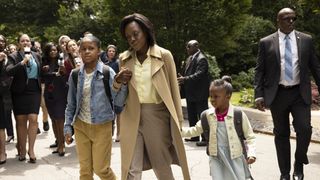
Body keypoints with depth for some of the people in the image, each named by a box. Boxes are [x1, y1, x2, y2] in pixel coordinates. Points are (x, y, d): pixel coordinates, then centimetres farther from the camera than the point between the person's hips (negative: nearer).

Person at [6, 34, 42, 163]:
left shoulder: (36, 56, 10)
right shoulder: (13, 57, -2)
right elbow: (9, 71, -18)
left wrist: (40, 85, 13)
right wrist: (22, 62, -26)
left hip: (34, 91, 2)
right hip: (19, 92, -2)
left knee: (33, 119, -8)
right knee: (21, 121, 5)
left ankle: (31, 149, 0)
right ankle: (22, 149, 16)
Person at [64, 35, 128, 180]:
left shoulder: (107, 72, -10)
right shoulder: (75, 74, 0)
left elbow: (119, 102, -11)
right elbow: (71, 103, 9)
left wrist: (119, 85, -28)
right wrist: (68, 126, 7)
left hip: (102, 126, -3)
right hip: (81, 126, 3)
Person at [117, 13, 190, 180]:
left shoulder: (164, 55, -4)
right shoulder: (124, 59, 5)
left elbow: (173, 89, 0)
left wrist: (177, 120, 0)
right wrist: (118, 81, -9)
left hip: (157, 115, -2)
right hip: (132, 118, 2)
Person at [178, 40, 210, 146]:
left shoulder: (201, 59, -15)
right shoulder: (190, 58, 14)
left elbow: (199, 74, -25)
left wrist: (185, 79, -32)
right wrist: (182, 79, 8)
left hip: (199, 93, -10)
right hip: (190, 93, 10)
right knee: (192, 116, 16)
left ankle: (205, 138, 2)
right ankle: (194, 136, 27)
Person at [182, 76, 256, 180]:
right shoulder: (207, 115, -3)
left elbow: (250, 137, -4)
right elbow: (196, 130, 12)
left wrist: (251, 154, -16)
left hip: (235, 158, -2)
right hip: (216, 158, 2)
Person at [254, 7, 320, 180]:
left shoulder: (306, 40, 5)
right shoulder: (266, 42, 1)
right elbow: (259, 70, 0)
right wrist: (259, 94, -8)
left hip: (300, 94, 1)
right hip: (277, 94, -1)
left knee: (304, 129, -11)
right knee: (281, 134, 7)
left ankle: (299, 164, 15)